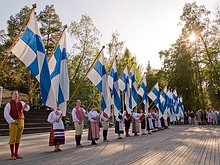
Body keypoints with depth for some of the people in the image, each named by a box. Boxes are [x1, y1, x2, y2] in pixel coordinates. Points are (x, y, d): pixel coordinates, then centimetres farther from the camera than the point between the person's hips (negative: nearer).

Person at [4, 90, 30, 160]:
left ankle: (16, 153, 20)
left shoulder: (21, 103, 9)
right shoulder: (9, 104, -4)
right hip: (13, 123, -4)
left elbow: (27, 108, 1)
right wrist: (12, 121, -12)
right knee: (12, 139, 0)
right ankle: (12, 155, 9)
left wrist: (26, 106, -22)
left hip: (21, 122, 4)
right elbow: (6, 114, -8)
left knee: (18, 139, 11)